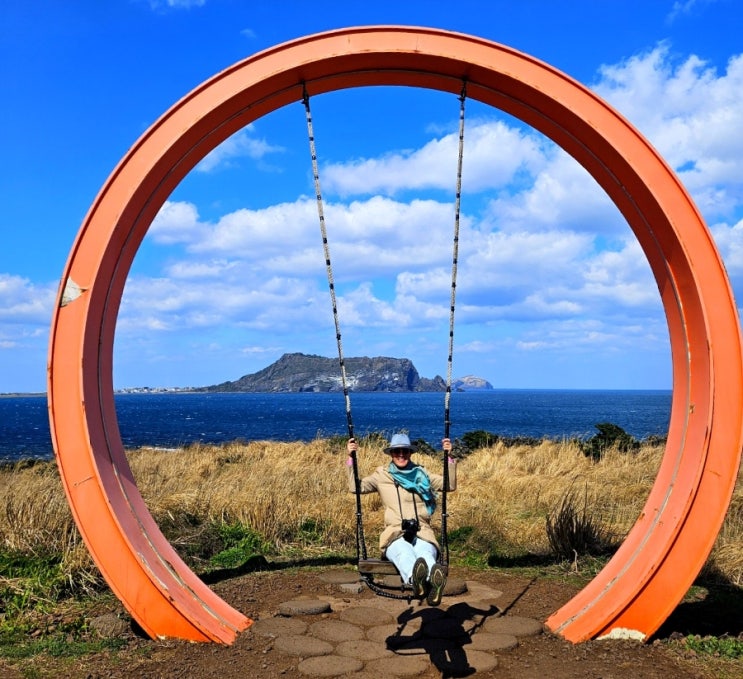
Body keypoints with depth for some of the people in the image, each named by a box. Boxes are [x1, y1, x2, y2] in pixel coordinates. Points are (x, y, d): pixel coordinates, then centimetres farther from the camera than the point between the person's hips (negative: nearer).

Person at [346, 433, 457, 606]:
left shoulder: (422, 474, 21)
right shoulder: (381, 475, 18)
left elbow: (450, 485, 14)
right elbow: (355, 487, 7)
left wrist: (449, 457, 5)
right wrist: (351, 458, 0)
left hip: (422, 534, 1)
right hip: (395, 536, -1)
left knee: (425, 555, -38)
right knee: (404, 554, -40)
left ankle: (434, 583, -72)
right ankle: (416, 580, -74)